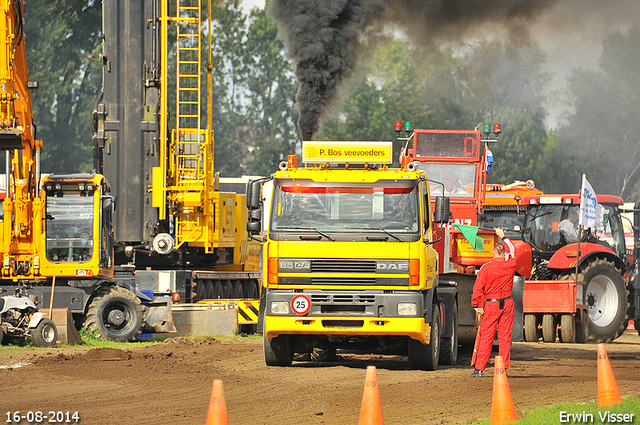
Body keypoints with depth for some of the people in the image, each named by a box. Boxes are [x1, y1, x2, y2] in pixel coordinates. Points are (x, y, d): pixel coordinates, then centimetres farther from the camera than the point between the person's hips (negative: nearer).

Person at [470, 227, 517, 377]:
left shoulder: (486, 268, -9)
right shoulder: (510, 265, 0)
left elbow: (478, 288, -10)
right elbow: (512, 250, 22)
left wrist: (476, 305, -1)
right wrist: (503, 237, 35)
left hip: (492, 304, -3)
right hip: (507, 303, 3)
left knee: (486, 337, 0)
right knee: (505, 337, 6)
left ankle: (479, 368, -2)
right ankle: (503, 368, 4)